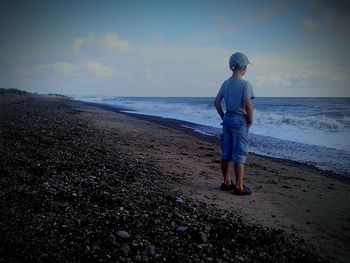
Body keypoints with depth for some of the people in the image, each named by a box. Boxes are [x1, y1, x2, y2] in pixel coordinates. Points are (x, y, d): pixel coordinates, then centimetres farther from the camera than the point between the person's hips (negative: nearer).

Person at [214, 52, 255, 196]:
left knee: (226, 153, 12)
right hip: (239, 121, -7)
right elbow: (248, 105, -20)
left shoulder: (226, 83, 6)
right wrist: (250, 122, -5)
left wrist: (224, 117, 15)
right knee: (239, 155, 0)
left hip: (227, 119, 7)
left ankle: (227, 182, 24)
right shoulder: (245, 84, -14)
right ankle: (239, 187, 7)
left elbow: (216, 102, 10)